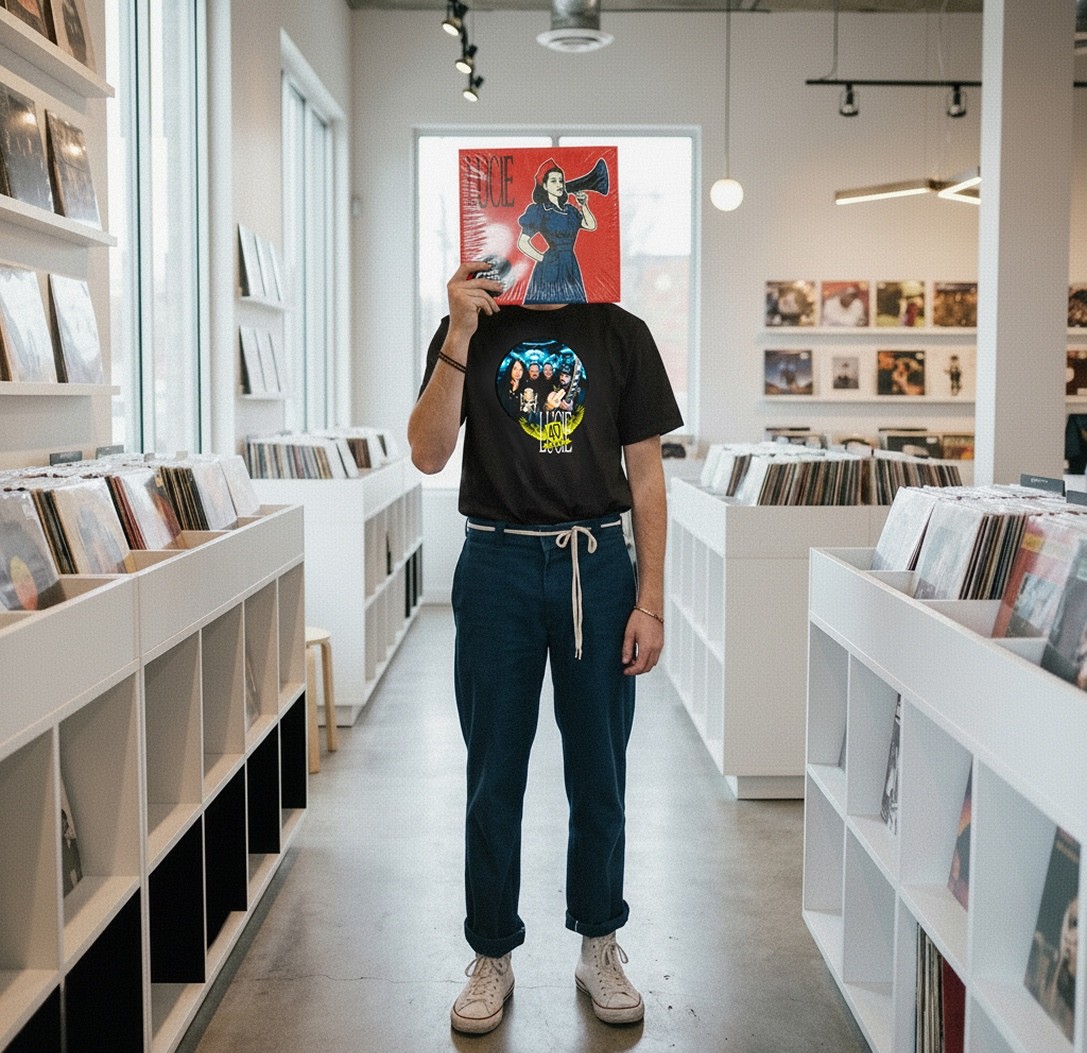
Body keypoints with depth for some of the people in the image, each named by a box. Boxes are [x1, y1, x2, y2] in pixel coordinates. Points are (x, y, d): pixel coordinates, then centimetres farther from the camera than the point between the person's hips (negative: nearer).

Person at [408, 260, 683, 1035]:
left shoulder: (620, 334, 4)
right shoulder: (470, 331, 3)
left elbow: (645, 473, 3)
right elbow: (429, 454, -9)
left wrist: (650, 601, -3)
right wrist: (461, 335, -17)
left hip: (597, 565, 1)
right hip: (499, 565, 0)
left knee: (599, 773, 10)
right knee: (495, 775, 8)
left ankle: (600, 948, 28)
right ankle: (492, 957, 24)